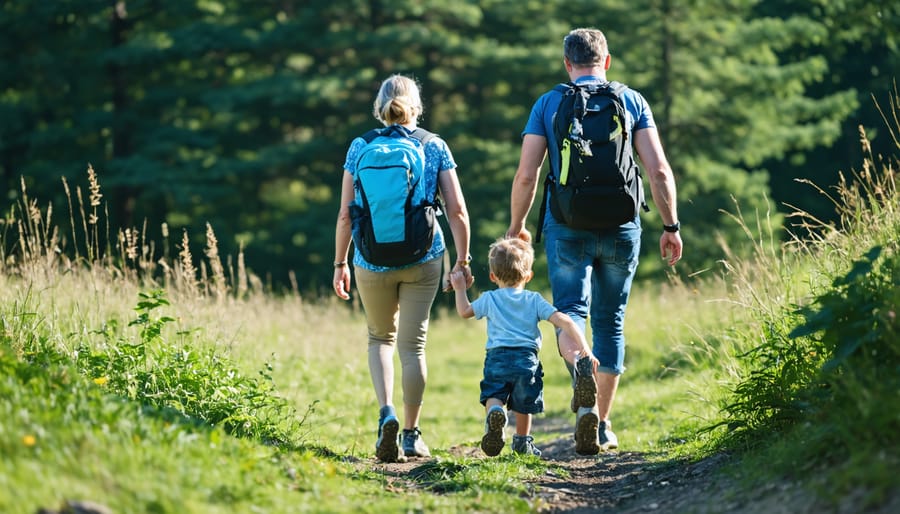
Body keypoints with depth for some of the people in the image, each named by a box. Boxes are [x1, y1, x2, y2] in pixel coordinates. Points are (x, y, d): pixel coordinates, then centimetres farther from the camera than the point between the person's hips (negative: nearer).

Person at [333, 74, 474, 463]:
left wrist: (340, 263, 8)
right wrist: (462, 261, 5)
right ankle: (411, 434, 12)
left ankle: (386, 414, -3)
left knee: (380, 338, 18)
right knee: (412, 344, 10)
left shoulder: (360, 147, 2)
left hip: (372, 260, 0)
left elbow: (345, 215, 0)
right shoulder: (435, 147, 2)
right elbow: (457, 211, -2)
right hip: (423, 258, 0)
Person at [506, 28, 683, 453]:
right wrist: (671, 226, 5)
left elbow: (526, 175, -3)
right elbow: (659, 170, -3)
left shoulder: (548, 104, 3)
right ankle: (602, 427, 16)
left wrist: (516, 227, 10)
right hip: (621, 227, 2)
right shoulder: (632, 101, 5)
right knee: (610, 322, 13)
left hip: (568, 227, -2)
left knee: (571, 310, -1)